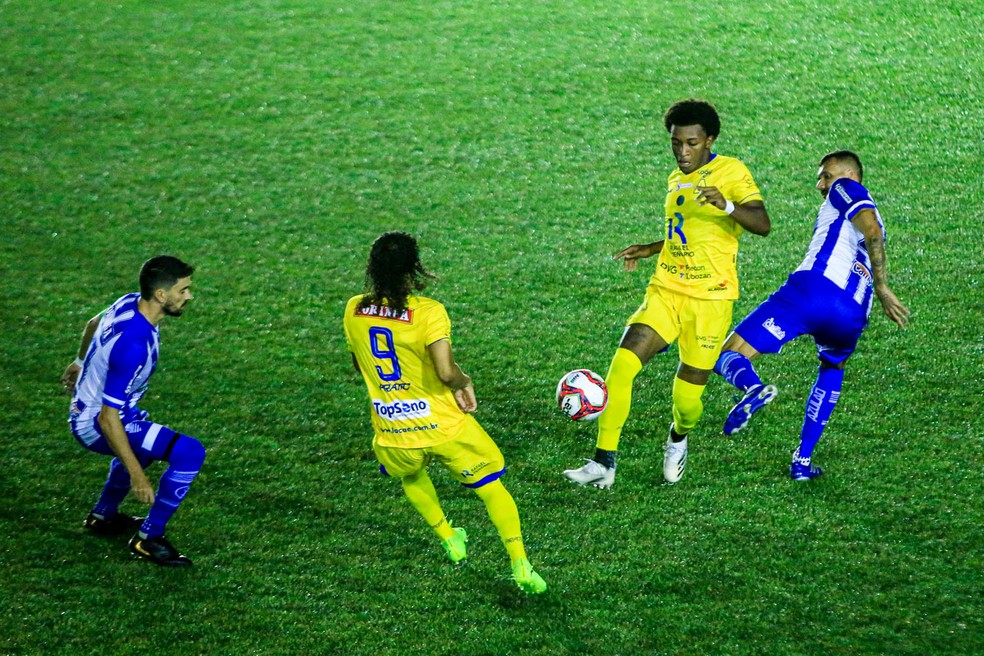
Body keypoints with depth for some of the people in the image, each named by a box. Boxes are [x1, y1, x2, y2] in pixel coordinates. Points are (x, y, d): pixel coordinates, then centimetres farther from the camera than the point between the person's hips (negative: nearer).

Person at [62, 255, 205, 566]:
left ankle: (103, 515, 48)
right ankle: (148, 538, -8)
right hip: (96, 426, -10)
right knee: (190, 453, -21)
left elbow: (93, 323, 17)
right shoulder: (134, 345, -35)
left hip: (85, 408, 10)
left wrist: (80, 362, 37)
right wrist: (137, 476, -28)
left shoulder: (129, 302, -8)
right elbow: (108, 419, -32)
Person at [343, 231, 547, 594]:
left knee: (411, 476, 38)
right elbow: (446, 372, -28)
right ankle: (520, 566, 3)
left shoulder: (354, 310, -2)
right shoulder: (428, 312, -19)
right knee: (492, 488, 14)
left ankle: (450, 538, 42)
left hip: (392, 434, 4)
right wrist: (464, 382, -7)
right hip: (444, 427, -4)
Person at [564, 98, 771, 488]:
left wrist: (727, 205, -37)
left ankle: (678, 440, 35)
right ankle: (604, 463, -15)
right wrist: (650, 250, 24)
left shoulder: (730, 171, -7)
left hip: (711, 298, -5)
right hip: (666, 291, 5)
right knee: (622, 364, -17)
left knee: (688, 397, -1)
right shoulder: (677, 179, 16)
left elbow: (762, 224, -20)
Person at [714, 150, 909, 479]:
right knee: (832, 370, 37)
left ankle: (752, 386, -38)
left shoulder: (845, 188, 16)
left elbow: (871, 229, -2)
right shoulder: (872, 214, 37)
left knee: (727, 356, -1)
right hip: (851, 315, 6)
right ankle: (802, 460, 26)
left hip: (813, 290, -6)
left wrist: (882, 289, -8)